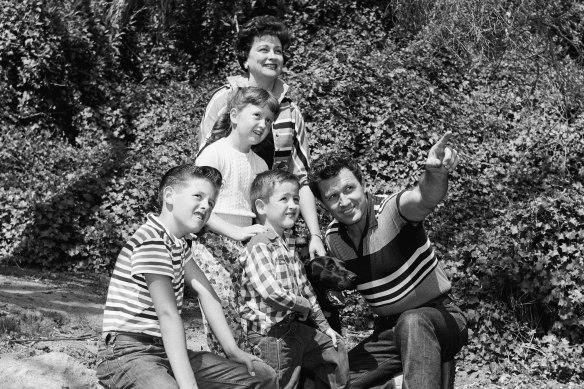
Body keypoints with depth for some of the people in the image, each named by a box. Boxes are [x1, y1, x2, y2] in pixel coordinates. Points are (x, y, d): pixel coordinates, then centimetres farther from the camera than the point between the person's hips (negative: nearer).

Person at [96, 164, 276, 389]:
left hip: (166, 352, 10)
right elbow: (168, 314, -26)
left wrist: (233, 350, 10)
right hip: (127, 354, -10)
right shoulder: (152, 241, -18)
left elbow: (205, 292, 16)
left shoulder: (178, 241, 14)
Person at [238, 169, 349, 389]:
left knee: (335, 349, 20)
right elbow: (271, 292, -31)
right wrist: (303, 305, -14)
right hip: (270, 335, -10)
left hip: (294, 327, 10)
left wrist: (323, 325, 22)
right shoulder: (259, 247, -19)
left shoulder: (286, 247, 14)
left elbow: (305, 288, 20)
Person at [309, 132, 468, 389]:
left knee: (411, 323, -40)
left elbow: (425, 199, -42)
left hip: (440, 317, -6)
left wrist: (436, 172, -63)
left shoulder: (392, 210, -18)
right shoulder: (332, 239, 1)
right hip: (388, 330, 6)